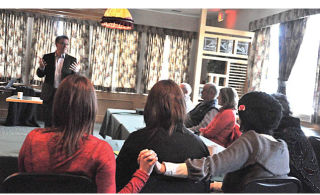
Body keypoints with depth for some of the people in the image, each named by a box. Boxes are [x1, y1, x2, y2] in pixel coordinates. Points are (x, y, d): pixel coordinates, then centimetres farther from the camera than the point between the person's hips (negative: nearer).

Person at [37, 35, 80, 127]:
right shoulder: (47, 57, 5)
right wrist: (41, 67, -15)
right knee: (48, 122, 8)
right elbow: (40, 75, 7)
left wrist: (76, 71, -21)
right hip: (49, 94, 1)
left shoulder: (72, 60, 2)